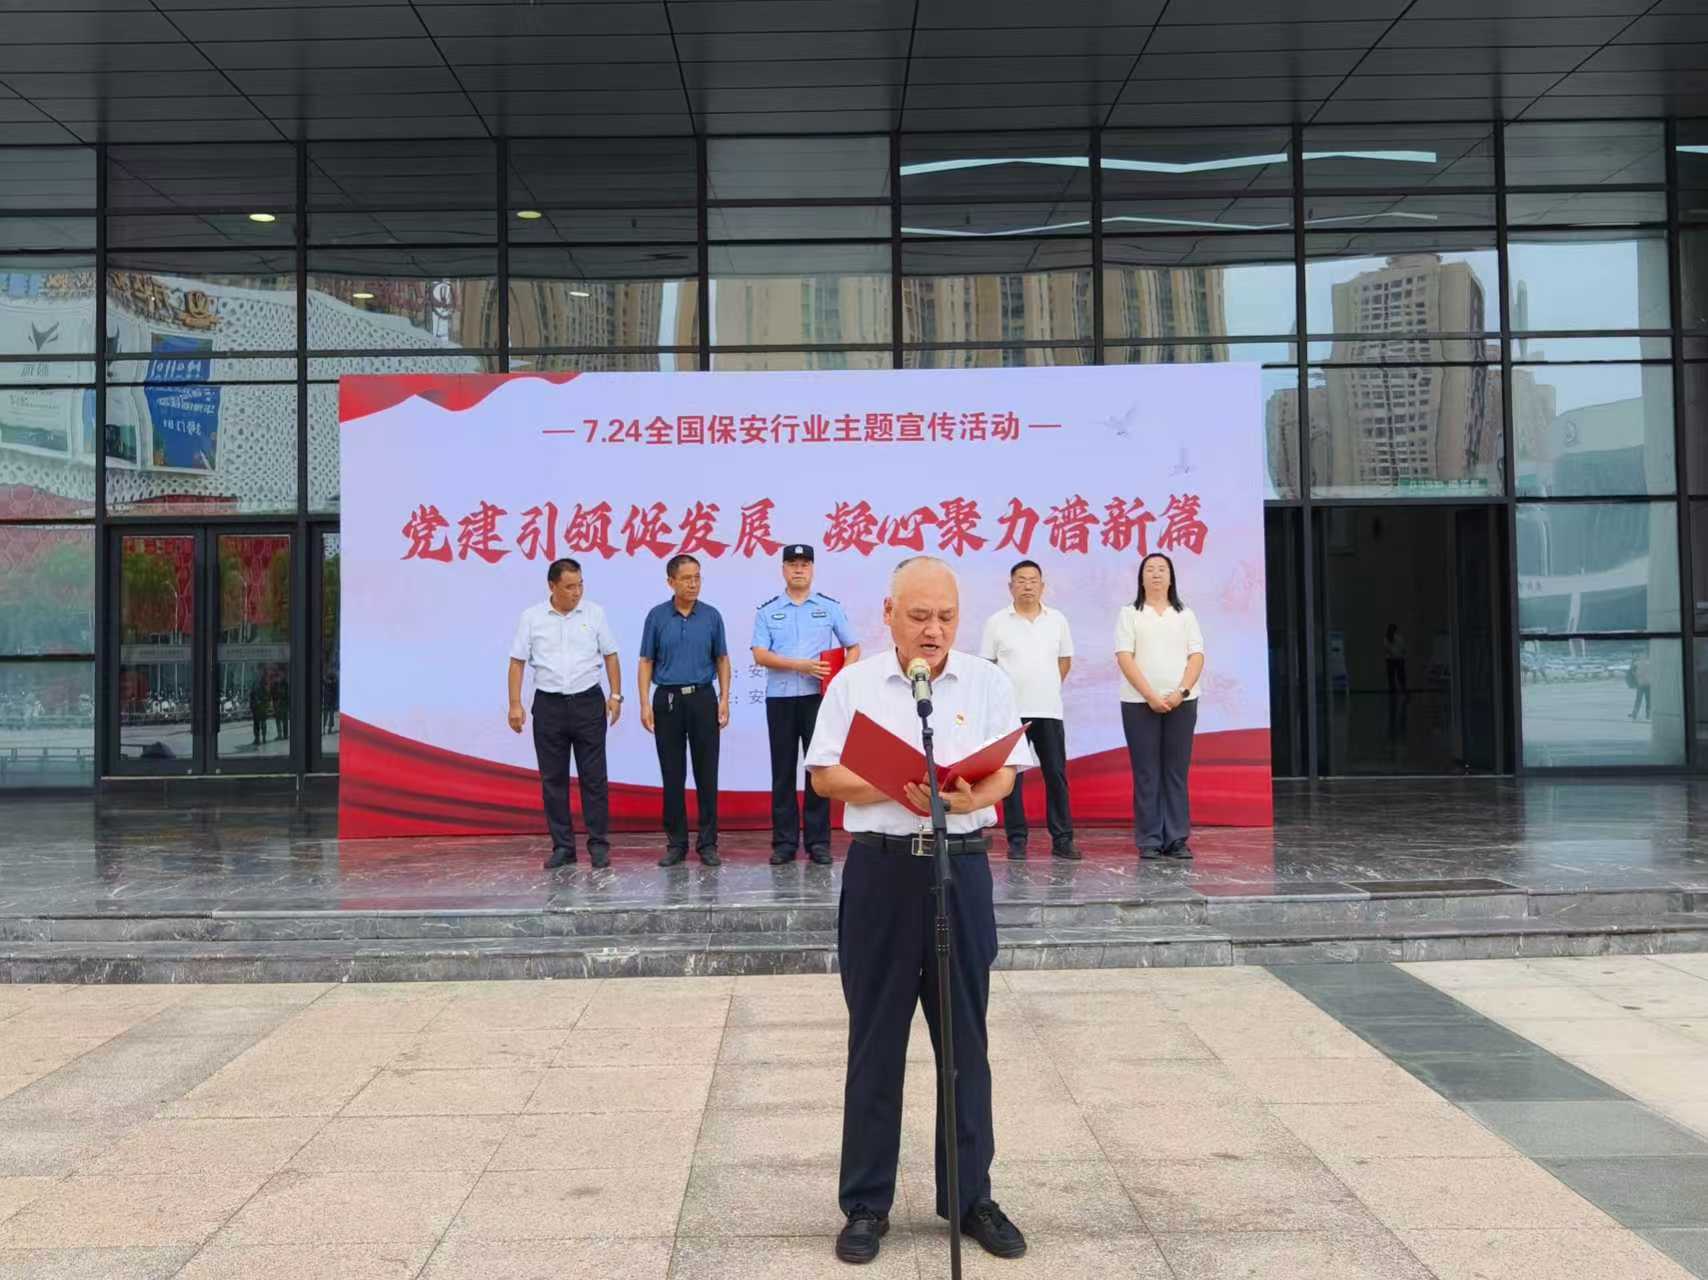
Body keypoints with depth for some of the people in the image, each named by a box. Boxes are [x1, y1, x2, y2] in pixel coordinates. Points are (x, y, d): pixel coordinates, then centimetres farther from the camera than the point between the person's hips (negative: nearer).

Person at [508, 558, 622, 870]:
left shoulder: (594, 613, 1)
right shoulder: (531, 617, 0)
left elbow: (610, 656, 6)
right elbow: (517, 662, 3)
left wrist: (616, 695, -2)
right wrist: (515, 704, -4)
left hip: (588, 703, -1)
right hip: (548, 705, 1)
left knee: (594, 776, 0)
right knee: (553, 779, 5)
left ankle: (599, 845, 7)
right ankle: (562, 847, 13)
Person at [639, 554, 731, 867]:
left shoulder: (712, 616, 4)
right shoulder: (657, 616, 2)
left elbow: (722, 659, 8)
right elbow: (646, 662, 3)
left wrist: (724, 699, -2)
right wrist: (645, 704, -5)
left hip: (702, 698, 0)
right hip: (668, 699, 0)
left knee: (706, 773, 2)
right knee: (672, 774, 4)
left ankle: (708, 842, 9)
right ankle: (676, 842, 13)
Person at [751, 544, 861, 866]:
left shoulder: (830, 607, 7)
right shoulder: (767, 611, 6)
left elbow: (853, 648, 9)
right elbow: (760, 655, -4)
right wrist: (801, 665, -15)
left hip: (818, 698, 0)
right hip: (780, 698, 0)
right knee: (783, 771, 4)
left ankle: (818, 842, 8)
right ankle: (784, 842, 11)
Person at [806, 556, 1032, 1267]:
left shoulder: (986, 682, 7)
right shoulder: (854, 683, 2)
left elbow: (1007, 773, 3)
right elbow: (825, 776, -2)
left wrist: (966, 799, -18)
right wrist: (895, 789, -17)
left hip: (961, 867, 1)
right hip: (880, 868, -1)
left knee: (965, 1040, 8)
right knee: (875, 1041, 6)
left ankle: (970, 1196, 22)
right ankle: (866, 1203, 18)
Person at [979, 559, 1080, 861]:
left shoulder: (1057, 620, 7)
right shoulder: (997, 622, 0)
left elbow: (1065, 660, 16)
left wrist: (1047, 688, 12)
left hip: (1049, 710, 2)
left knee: (1056, 775, 4)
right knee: (1012, 776, 1)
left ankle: (1062, 839, 11)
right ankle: (1017, 840, 8)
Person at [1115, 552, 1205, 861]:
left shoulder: (1185, 615, 13)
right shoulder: (1130, 614, 6)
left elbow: (1197, 656, 5)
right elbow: (1124, 658, -4)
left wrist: (1181, 692, -11)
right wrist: (1151, 696, -14)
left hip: (1182, 702, 2)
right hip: (1140, 703, -2)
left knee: (1176, 772, 2)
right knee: (1146, 773, -1)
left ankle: (1177, 839, 6)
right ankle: (1149, 841, 2)